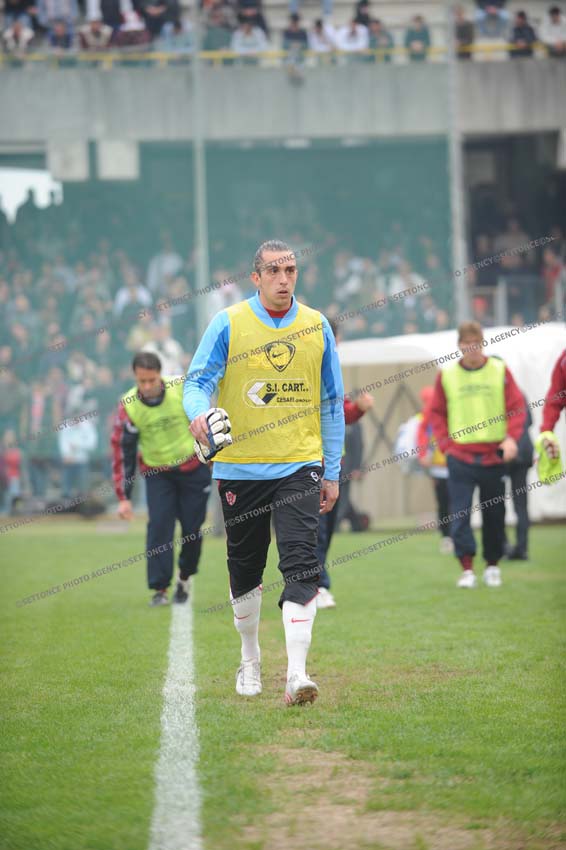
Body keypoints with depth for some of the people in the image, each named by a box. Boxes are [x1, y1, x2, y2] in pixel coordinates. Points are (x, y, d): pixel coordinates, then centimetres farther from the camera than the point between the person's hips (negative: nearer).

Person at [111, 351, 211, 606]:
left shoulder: (183, 389, -17)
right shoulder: (128, 407, -16)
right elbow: (122, 451, -10)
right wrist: (123, 497, -11)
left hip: (193, 468, 0)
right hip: (157, 474, 0)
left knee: (192, 528, 1)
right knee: (159, 526, -13)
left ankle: (185, 577, 26)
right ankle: (159, 589, -8)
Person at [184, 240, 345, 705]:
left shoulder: (316, 327, 6)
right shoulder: (228, 324, -1)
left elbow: (332, 403, 12)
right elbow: (198, 381, -4)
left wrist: (332, 473, 10)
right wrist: (200, 412, -28)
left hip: (299, 465, 0)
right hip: (240, 467, 0)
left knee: (301, 565, -14)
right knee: (245, 569, 12)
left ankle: (297, 675, -20)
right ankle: (250, 659, 33)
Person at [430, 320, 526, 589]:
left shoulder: (499, 370, 1)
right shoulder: (446, 375, 3)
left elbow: (516, 407, 0)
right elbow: (437, 413, 9)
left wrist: (511, 438, -14)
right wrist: (445, 443, -3)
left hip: (494, 455, 1)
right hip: (460, 455, 0)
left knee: (494, 514, 8)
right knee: (460, 514, -10)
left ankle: (492, 566, 22)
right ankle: (467, 569, -8)